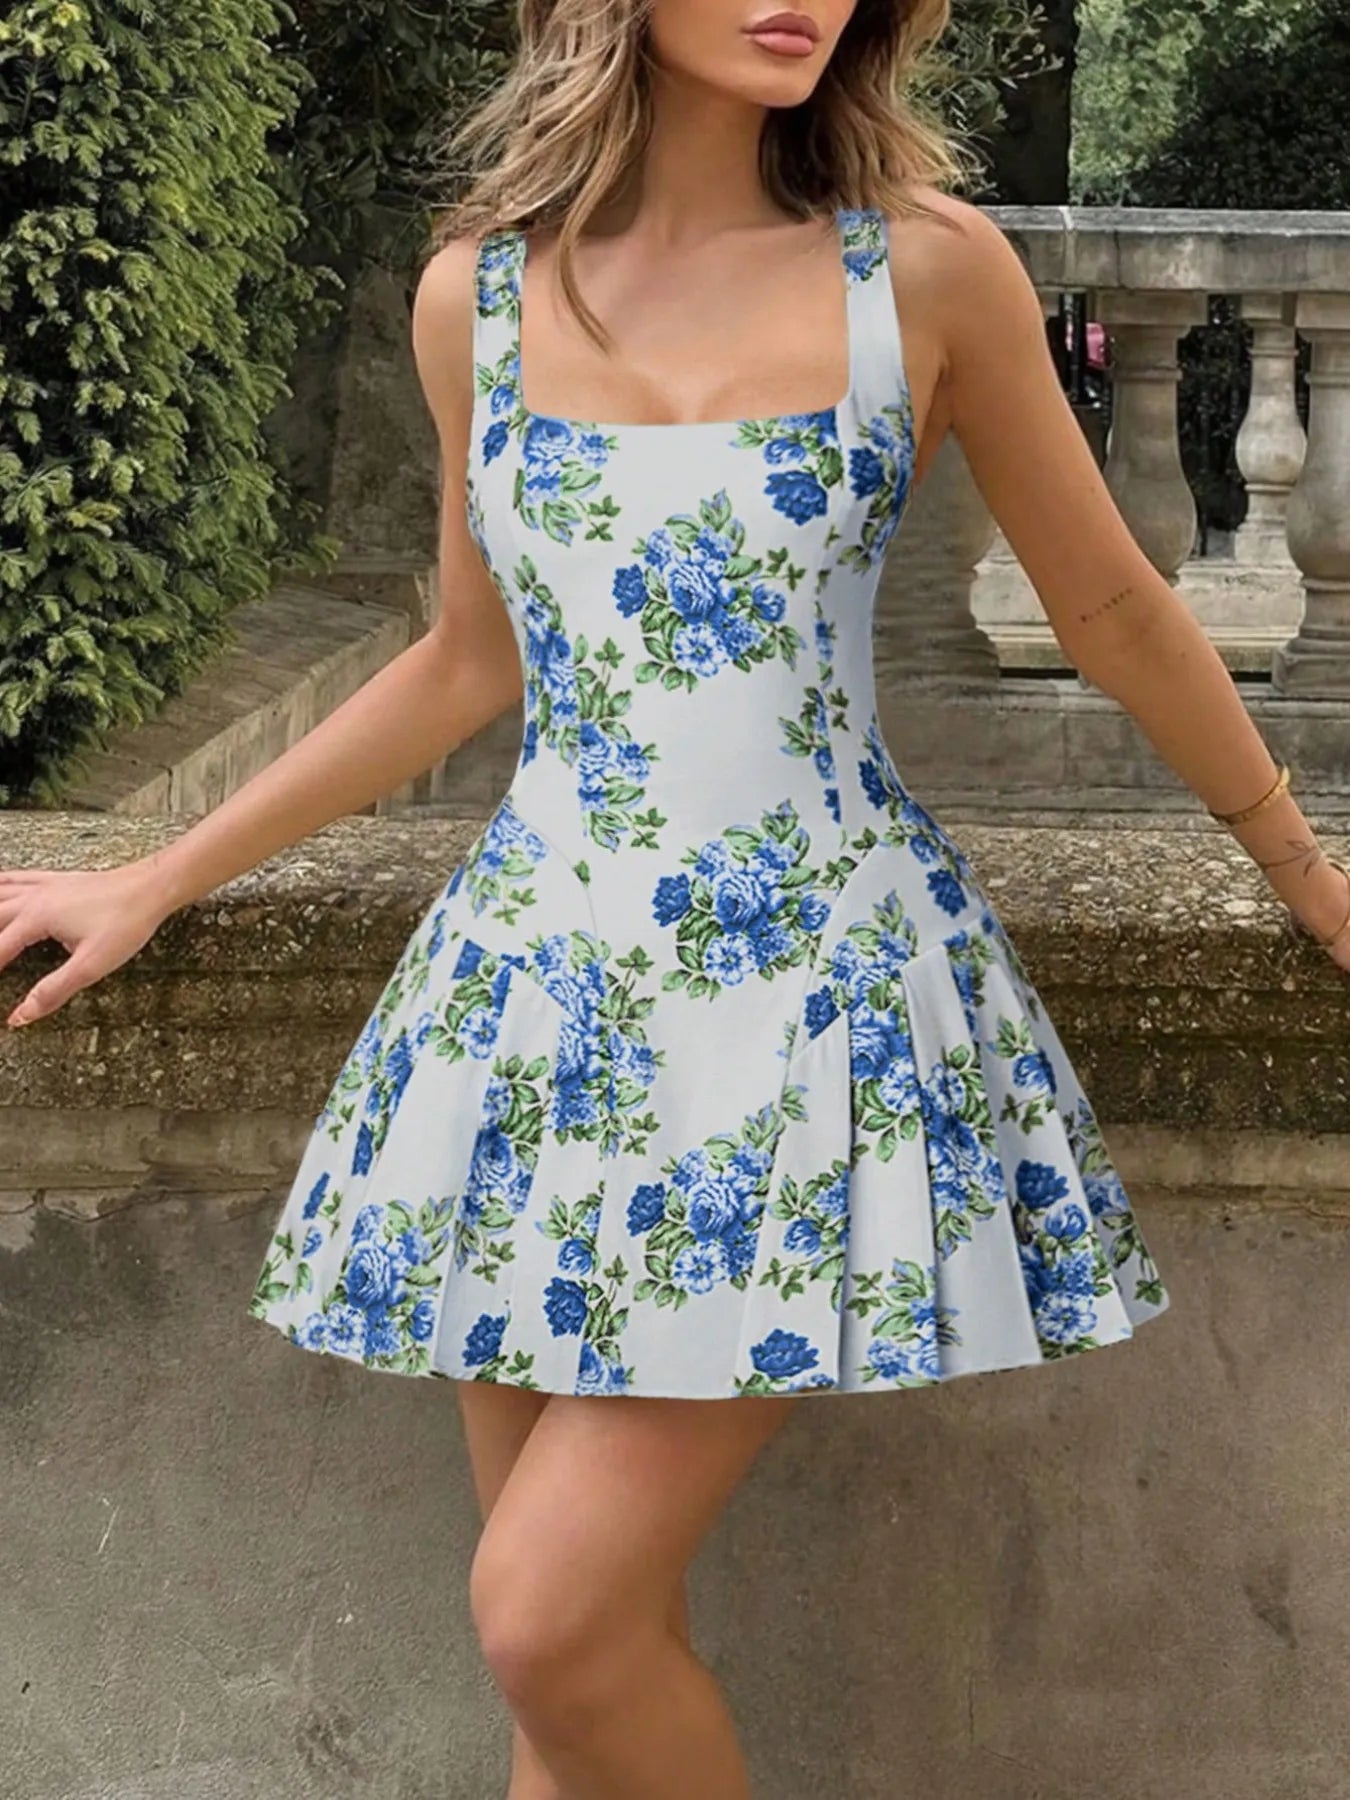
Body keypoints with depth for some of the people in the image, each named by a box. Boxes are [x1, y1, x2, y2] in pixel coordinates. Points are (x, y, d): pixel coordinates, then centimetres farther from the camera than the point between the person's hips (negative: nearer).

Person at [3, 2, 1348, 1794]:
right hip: (543, 984, 3)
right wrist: (156, 883, 19)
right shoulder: (474, 293, 3)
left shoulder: (931, 268, -5)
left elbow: (1116, 614, 7)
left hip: (813, 982, -3)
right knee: (591, 1618, 9)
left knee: (554, 1615, -11)